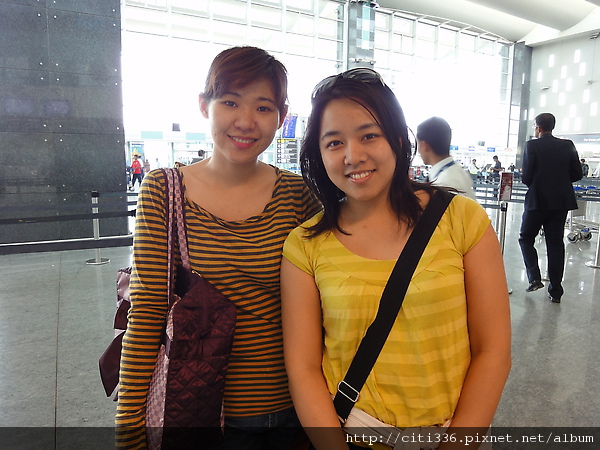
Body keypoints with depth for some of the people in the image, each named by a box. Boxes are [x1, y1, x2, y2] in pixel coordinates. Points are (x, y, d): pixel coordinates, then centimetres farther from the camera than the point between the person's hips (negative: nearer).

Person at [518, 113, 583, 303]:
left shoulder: (531, 146, -8)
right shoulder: (567, 145, 4)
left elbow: (526, 177, -11)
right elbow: (577, 174, 3)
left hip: (537, 201, -4)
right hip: (561, 201, 4)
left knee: (526, 238, 13)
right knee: (555, 243, 9)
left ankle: (534, 278, 0)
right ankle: (555, 291, 12)